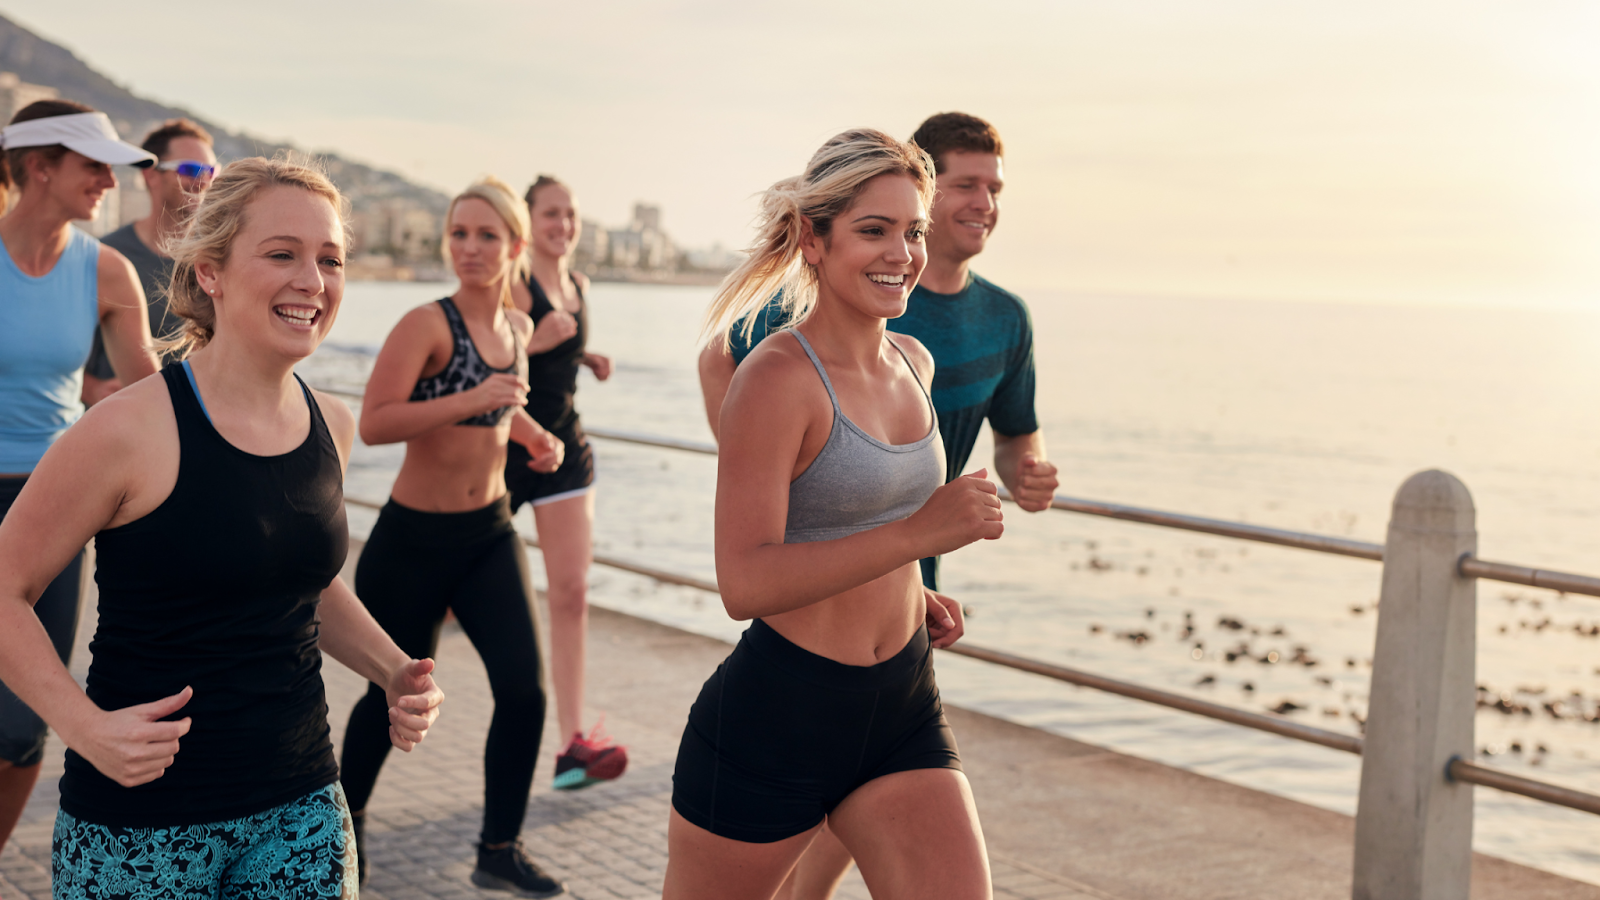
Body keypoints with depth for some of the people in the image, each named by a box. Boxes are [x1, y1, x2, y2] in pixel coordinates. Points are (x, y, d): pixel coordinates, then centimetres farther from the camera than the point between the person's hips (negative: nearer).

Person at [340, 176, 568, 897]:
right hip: (413, 539, -5)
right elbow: (374, 423, -27)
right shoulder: (427, 324, -16)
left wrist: (534, 436, 7)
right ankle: (345, 816, 37)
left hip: (489, 533, 5)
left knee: (524, 689, -4)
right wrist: (473, 399, -31)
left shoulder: (518, 328, 5)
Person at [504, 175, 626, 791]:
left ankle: (574, 744, -3)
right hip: (503, 447, -6)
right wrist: (534, 341, -27)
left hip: (564, 447, 6)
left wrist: (585, 359, 9)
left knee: (571, 592, -2)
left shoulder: (579, 286, 11)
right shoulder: (513, 285, -11)